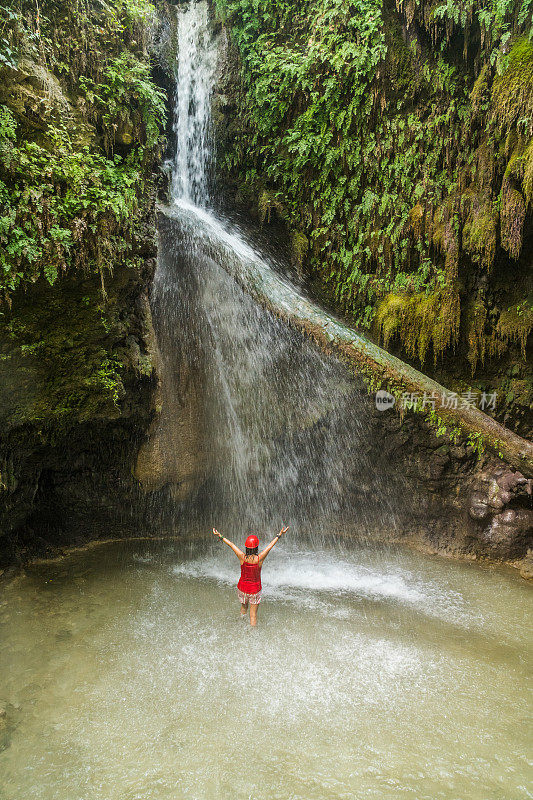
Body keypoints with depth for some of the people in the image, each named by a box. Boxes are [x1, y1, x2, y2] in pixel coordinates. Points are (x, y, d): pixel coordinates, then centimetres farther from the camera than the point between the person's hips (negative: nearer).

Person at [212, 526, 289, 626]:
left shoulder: (242, 557, -21)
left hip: (242, 588, 2)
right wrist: (279, 535, -2)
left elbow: (231, 544, -8)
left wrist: (220, 536, 2)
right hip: (255, 589, -2)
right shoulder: (259, 558, -23)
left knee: (243, 606, 29)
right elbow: (270, 545, -12)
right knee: (253, 614, 11)